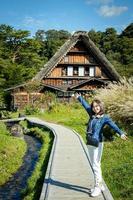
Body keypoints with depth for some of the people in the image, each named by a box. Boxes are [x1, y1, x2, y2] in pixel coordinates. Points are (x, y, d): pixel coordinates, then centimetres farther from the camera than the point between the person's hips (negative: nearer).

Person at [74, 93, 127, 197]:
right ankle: (100, 185, 26)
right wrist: (79, 97, 33)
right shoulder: (92, 115, 8)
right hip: (90, 143, 7)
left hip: (98, 143, -7)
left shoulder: (105, 117, -8)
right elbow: (86, 105, 21)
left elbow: (113, 125, -25)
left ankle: (97, 187, 4)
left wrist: (121, 133, -42)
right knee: (94, 165, 13)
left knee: (96, 165, -6)